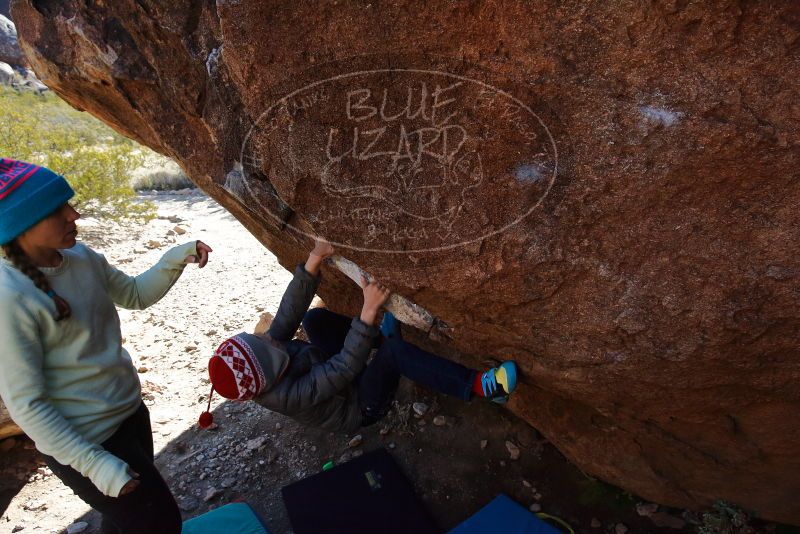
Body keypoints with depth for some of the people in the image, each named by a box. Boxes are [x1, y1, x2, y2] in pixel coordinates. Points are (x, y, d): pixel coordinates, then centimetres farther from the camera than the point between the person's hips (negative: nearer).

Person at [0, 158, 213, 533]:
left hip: (129, 413, 7)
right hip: (85, 442, -7)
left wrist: (176, 259, -8)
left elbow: (135, 295, 10)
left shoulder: (79, 257, -5)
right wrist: (95, 464, -20)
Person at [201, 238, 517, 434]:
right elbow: (347, 365, -42)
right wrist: (368, 310, -51)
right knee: (395, 351, -36)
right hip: (361, 407, -8)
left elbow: (290, 310, -19)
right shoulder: (289, 395, -37)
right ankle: (479, 386, -31)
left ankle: (381, 337, 17)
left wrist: (313, 262, -28)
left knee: (315, 318, -1)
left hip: (341, 381, 8)